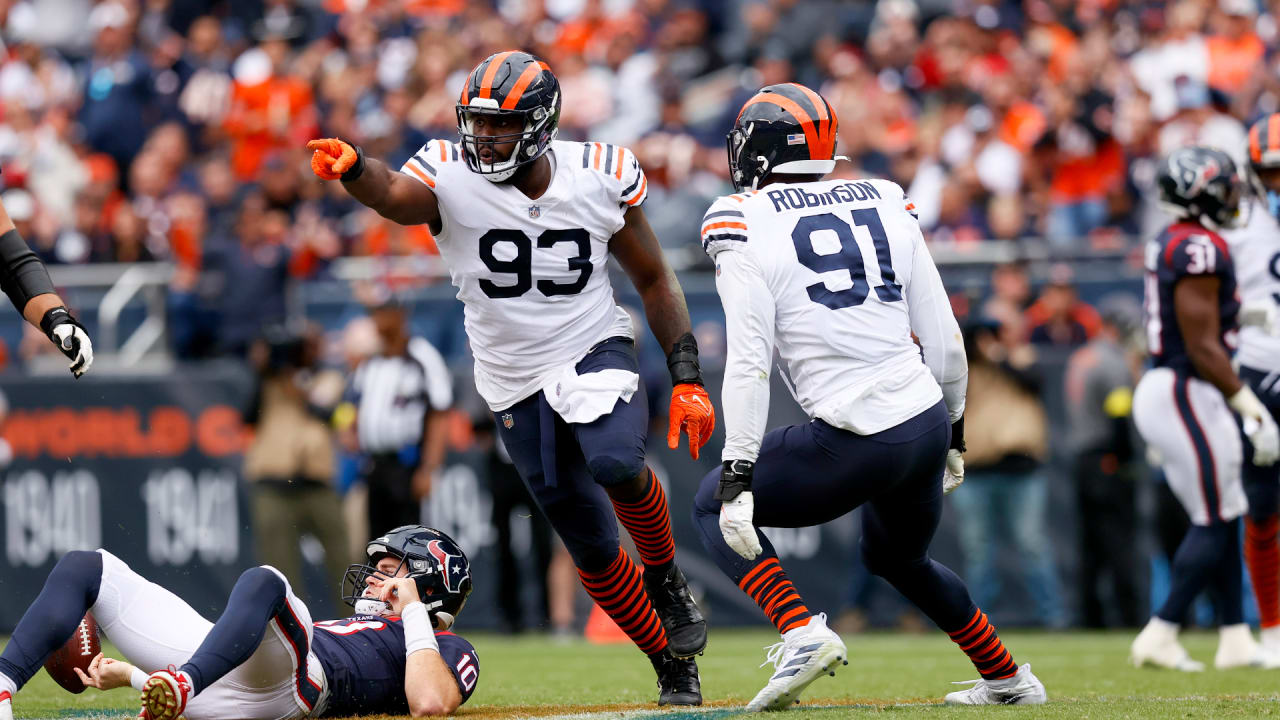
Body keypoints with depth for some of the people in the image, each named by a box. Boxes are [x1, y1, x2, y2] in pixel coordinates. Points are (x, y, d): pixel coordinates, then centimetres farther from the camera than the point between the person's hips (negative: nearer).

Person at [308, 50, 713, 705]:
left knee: (616, 464, -33)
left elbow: (654, 282, 4)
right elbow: (397, 196, -36)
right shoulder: (451, 178, -13)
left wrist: (687, 380, -3)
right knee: (593, 552, 5)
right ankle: (672, 663, 26)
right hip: (518, 387, 1)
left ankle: (666, 578, -4)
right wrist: (353, 170, -60)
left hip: (595, 351, -1)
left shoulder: (600, 178, -8)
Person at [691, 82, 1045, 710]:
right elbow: (944, 340, 13)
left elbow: (748, 364, -11)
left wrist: (738, 478, -11)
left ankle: (802, 633, -4)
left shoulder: (745, 225, -3)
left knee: (712, 506, 16)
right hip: (927, 423, 6)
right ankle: (1008, 681, 40)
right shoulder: (886, 207, 12)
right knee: (898, 558, 34)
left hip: (853, 445, -6)